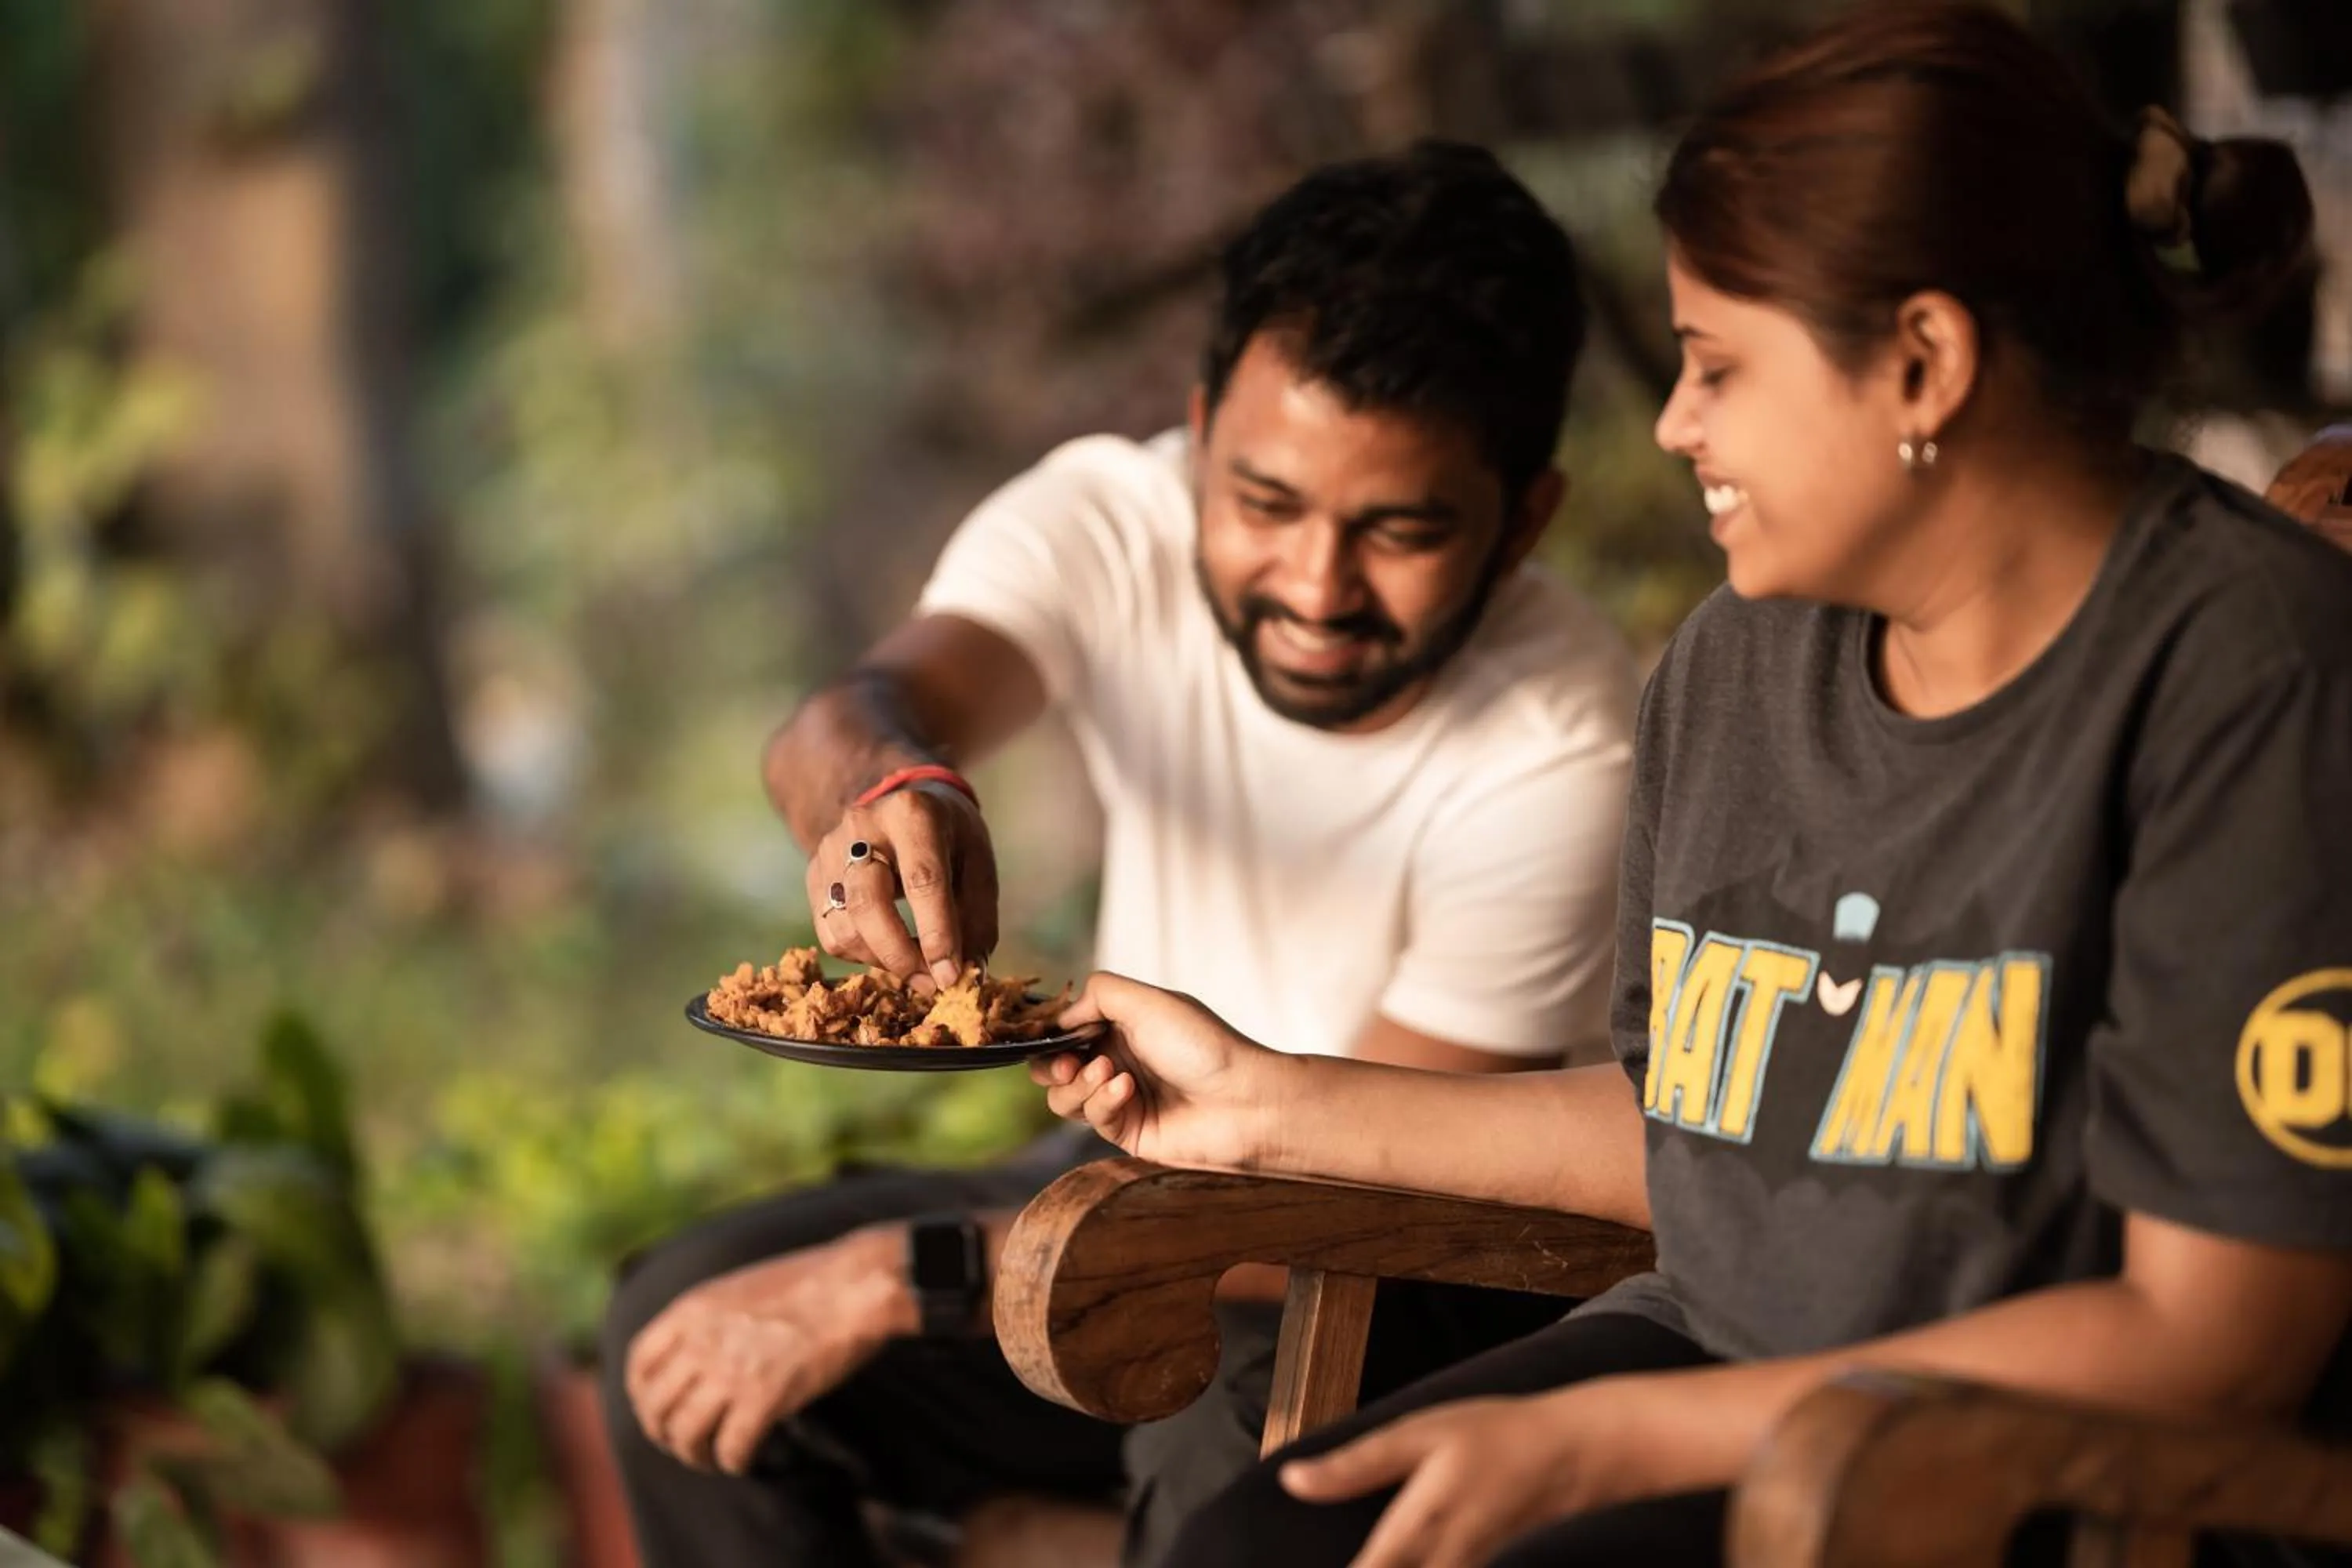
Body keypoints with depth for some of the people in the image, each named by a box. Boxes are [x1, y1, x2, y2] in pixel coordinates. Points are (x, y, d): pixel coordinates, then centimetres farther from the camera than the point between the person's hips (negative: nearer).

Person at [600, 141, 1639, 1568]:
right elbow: (846, 722, -33)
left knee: (1235, 1412, -36)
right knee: (686, 1323, -13)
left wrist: (899, 1280, -26)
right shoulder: (1118, 525, -14)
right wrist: (895, 792, -59)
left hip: (1427, 1278, -5)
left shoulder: (1555, 751, -26)